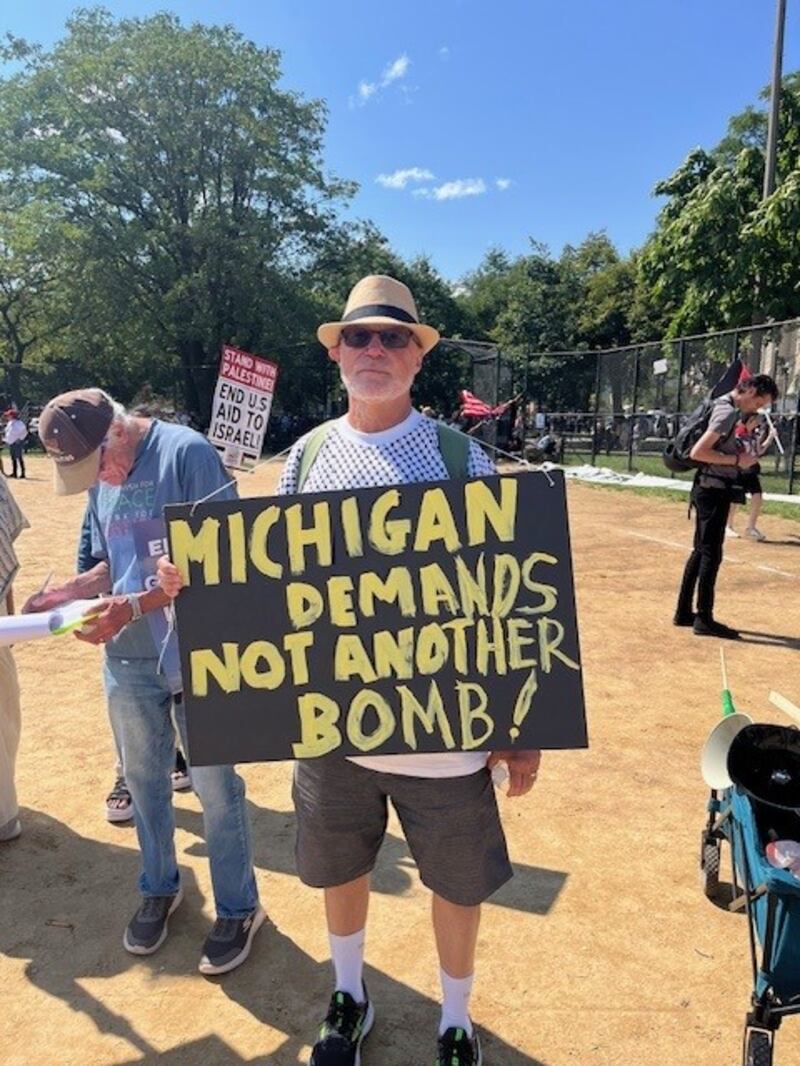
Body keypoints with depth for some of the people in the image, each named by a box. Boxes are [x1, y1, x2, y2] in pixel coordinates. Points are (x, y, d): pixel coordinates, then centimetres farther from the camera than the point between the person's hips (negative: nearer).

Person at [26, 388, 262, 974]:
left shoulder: (187, 453, -15)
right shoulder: (101, 475, 7)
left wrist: (133, 606, -23)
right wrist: (70, 591, -4)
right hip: (127, 658, 6)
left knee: (216, 787, 6)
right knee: (144, 780, 19)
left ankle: (239, 908, 28)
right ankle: (160, 887, 43)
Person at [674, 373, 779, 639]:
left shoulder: (723, 405, 13)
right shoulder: (728, 413, -16)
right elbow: (698, 452, -25)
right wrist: (737, 460, -18)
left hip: (710, 489, 10)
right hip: (714, 490, -10)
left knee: (701, 551, 14)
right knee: (711, 554, -5)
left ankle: (684, 612, 21)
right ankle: (704, 620, 1)